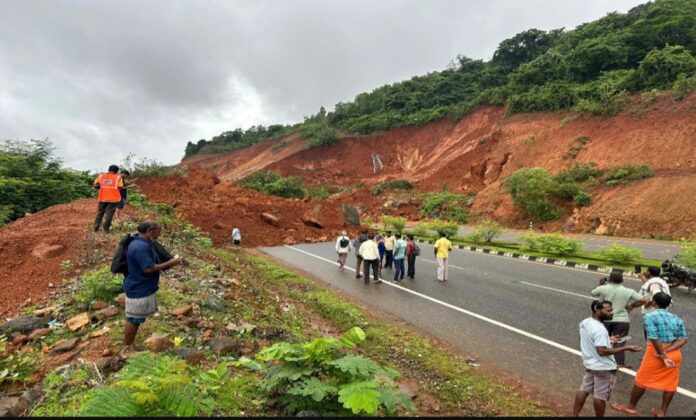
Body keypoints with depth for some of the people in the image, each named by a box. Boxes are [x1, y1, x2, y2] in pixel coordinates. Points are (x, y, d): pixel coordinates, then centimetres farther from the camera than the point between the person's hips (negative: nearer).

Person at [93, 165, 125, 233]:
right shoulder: (118, 177, -5)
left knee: (100, 212, 15)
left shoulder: (101, 176, 6)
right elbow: (120, 188, -11)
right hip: (113, 198, -4)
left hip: (102, 198, 4)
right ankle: (106, 228, 2)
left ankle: (96, 227, 14)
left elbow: (95, 185, 7)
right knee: (109, 213, 2)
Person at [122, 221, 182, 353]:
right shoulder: (141, 247, -25)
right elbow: (149, 268, -27)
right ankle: (127, 349, 16)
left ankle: (129, 346, 30)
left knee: (136, 319, 19)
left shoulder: (143, 243, 9)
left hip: (142, 288, 11)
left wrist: (168, 263, 10)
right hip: (138, 290, -11)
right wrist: (169, 263, -20)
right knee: (134, 319, 2)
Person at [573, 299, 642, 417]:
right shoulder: (599, 329, -28)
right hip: (603, 367, -9)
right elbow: (602, 351, -31)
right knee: (600, 396, 9)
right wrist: (626, 348, -29)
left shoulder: (585, 322, 1)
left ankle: (575, 415, 26)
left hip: (590, 363, 9)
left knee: (584, 389, 18)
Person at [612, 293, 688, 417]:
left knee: (641, 379, 9)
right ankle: (662, 412, 28)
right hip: (675, 354, 6)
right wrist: (667, 351, -12)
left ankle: (631, 407, 21)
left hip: (656, 351, -6)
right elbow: (683, 339, -2)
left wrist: (663, 356, -16)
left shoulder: (650, 316, -12)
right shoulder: (677, 318, 7)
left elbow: (654, 338, -20)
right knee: (670, 383, 17)